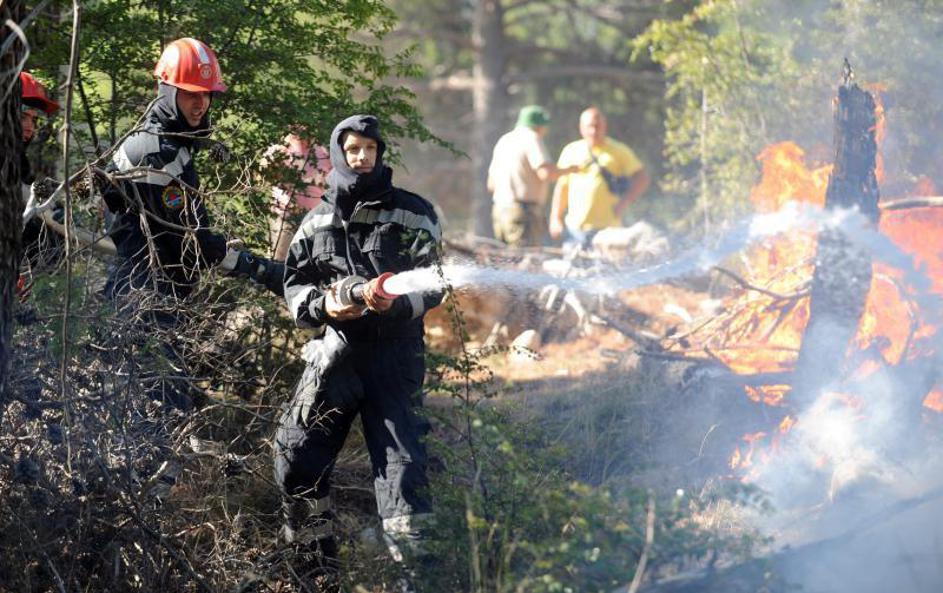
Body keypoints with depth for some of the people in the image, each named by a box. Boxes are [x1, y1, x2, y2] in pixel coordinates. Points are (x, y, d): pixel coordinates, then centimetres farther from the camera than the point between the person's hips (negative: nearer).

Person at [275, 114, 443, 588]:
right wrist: (322, 306, -9)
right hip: (334, 353, 3)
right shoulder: (318, 220, 10)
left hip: (395, 354, -3)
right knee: (296, 455, -2)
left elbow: (434, 282, -2)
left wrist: (397, 303, -22)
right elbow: (294, 284, 13)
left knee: (401, 460, -5)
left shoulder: (412, 214, 1)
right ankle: (318, 564, 12)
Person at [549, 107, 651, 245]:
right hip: (575, 227, 3)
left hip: (607, 228, -3)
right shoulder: (571, 151, 14)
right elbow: (561, 186, 17)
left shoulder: (619, 151, 5)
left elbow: (642, 178, 5)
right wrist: (555, 218, 11)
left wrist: (625, 201, -9)